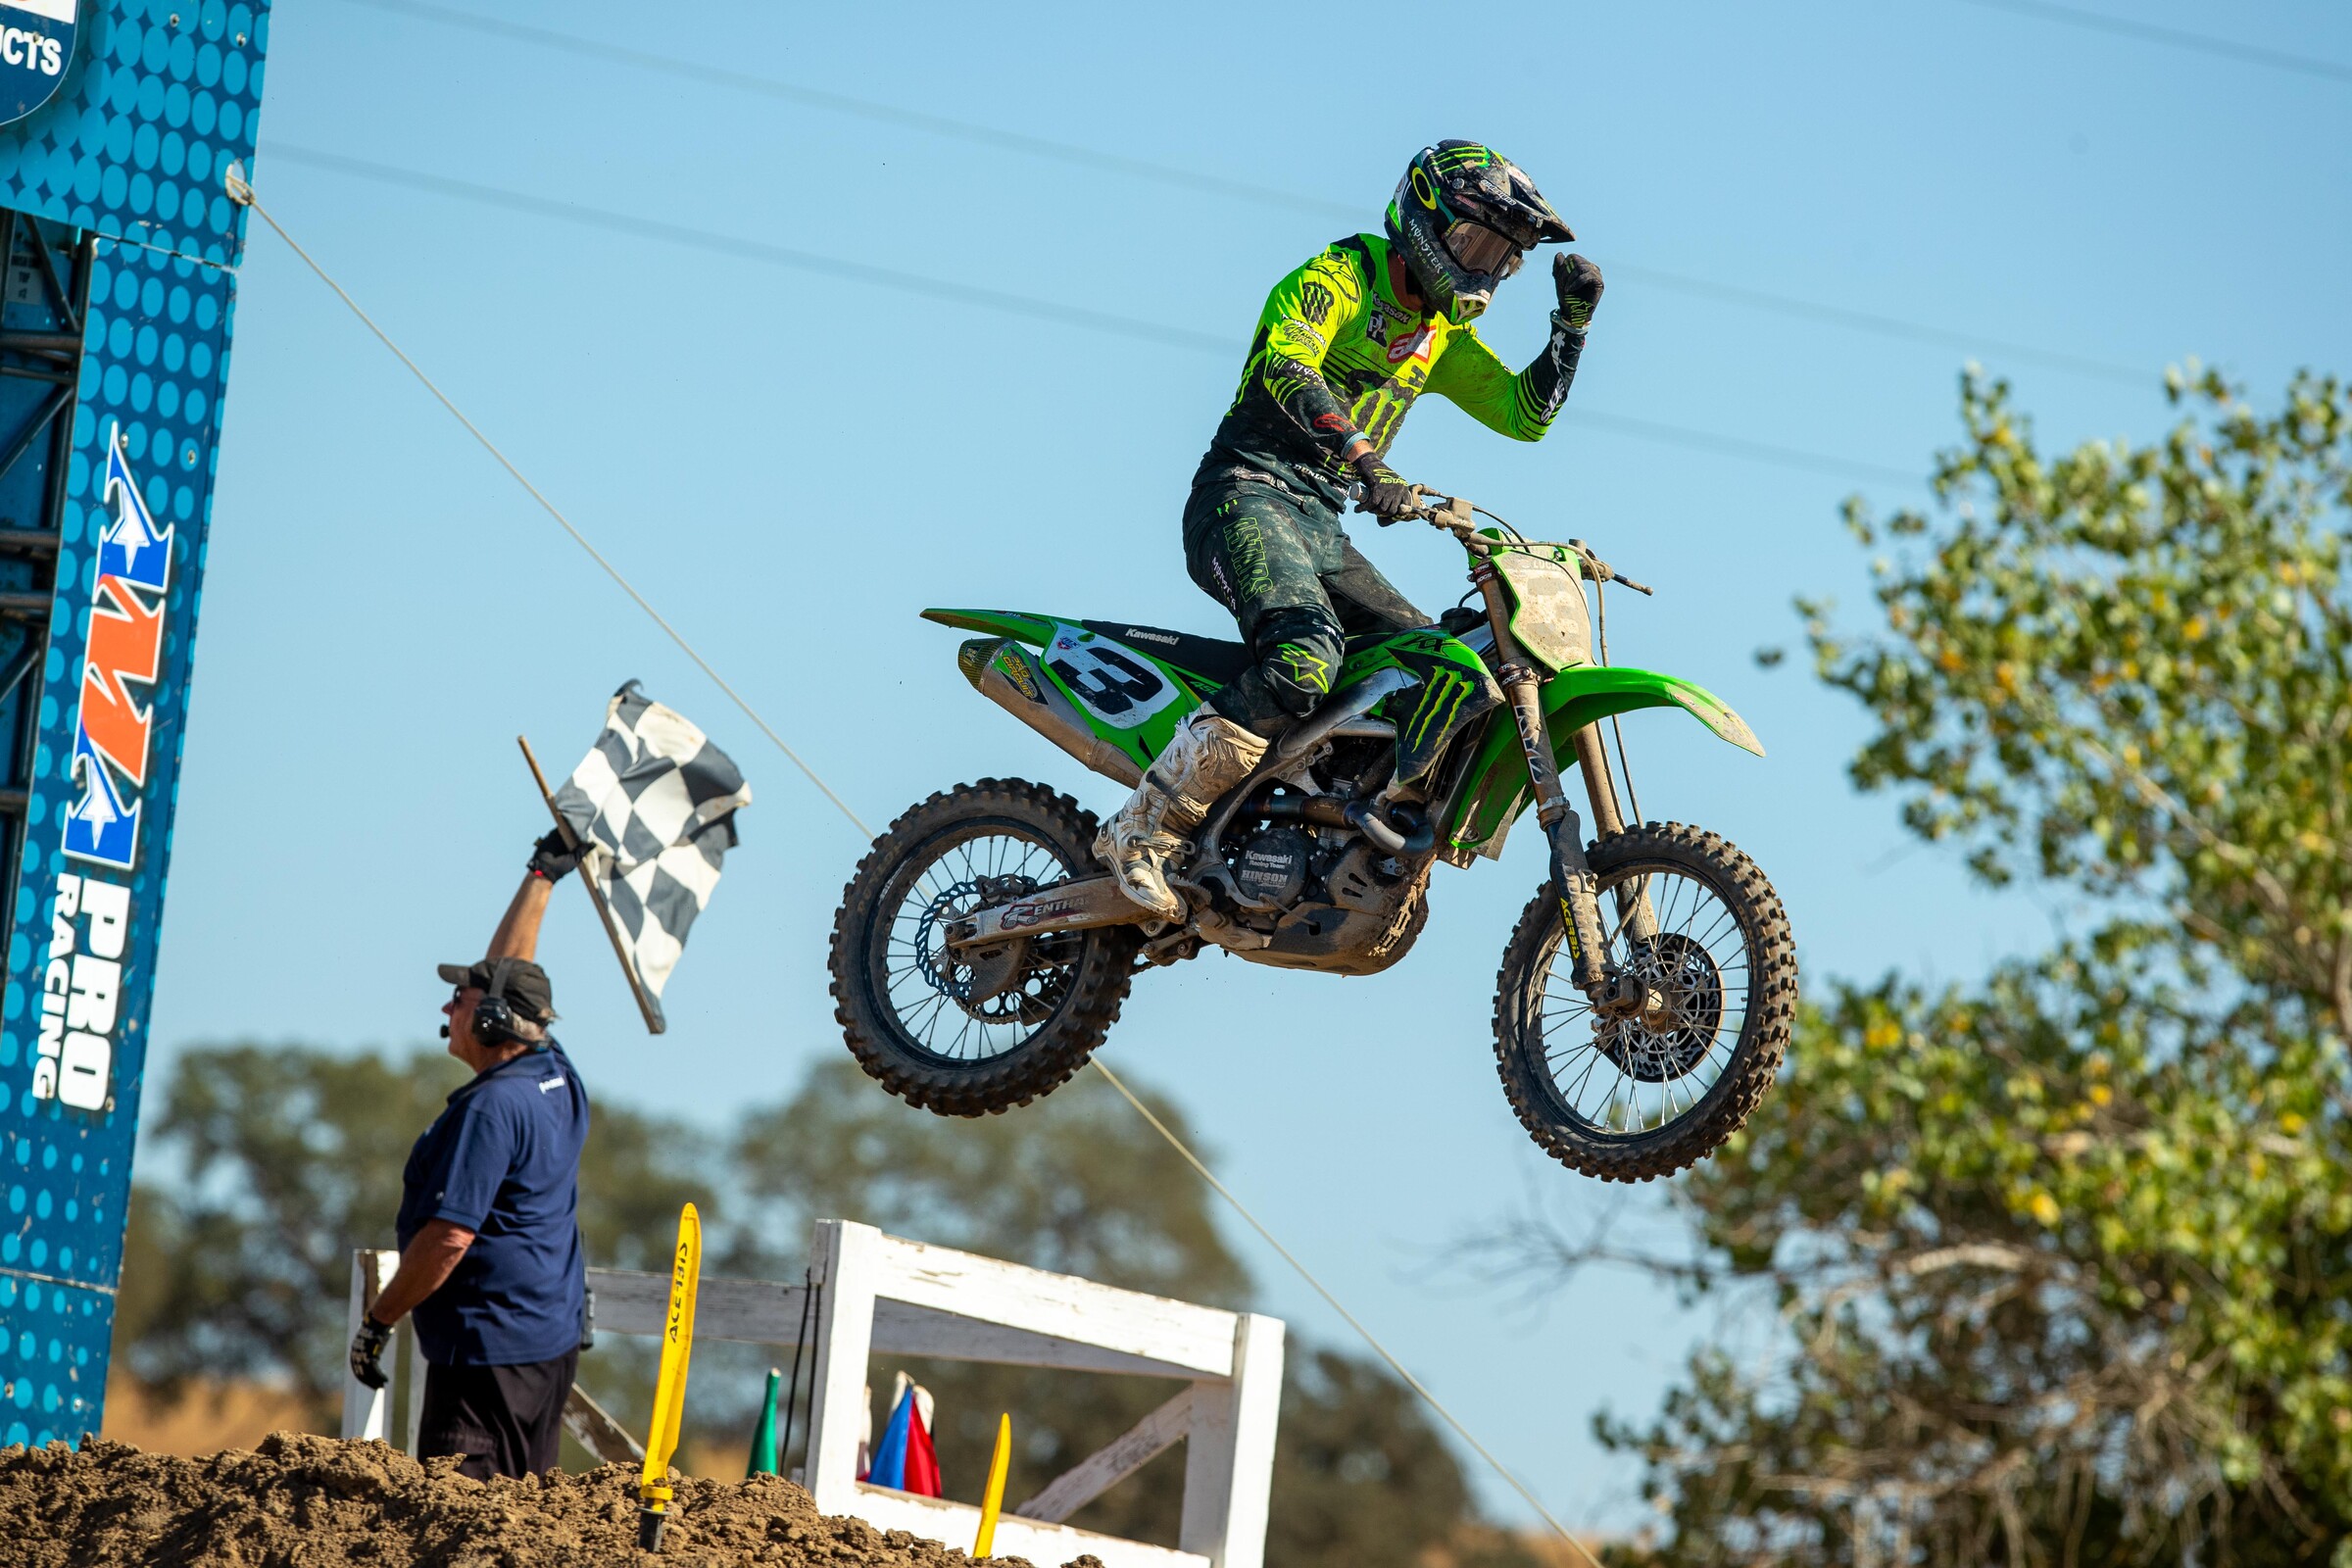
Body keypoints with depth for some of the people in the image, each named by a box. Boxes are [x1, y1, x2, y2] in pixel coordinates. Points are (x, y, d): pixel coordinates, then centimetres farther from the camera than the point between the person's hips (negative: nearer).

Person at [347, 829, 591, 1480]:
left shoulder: (491, 1108, -17)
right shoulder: (559, 1080, 9)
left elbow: (449, 1236, -21)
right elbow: (506, 973, 26)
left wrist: (378, 1321, -12)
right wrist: (543, 876, 35)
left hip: (490, 1348, -10)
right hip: (555, 1341, 10)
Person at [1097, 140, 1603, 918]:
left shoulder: (1444, 332, 19)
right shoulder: (1339, 276, -7)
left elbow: (1525, 413, 22)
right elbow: (1284, 362, -26)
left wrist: (1573, 320, 8)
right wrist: (1365, 459, -40)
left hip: (1319, 529, 9)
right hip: (1246, 497, -9)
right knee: (1305, 658, -33)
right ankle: (1140, 833, -33)